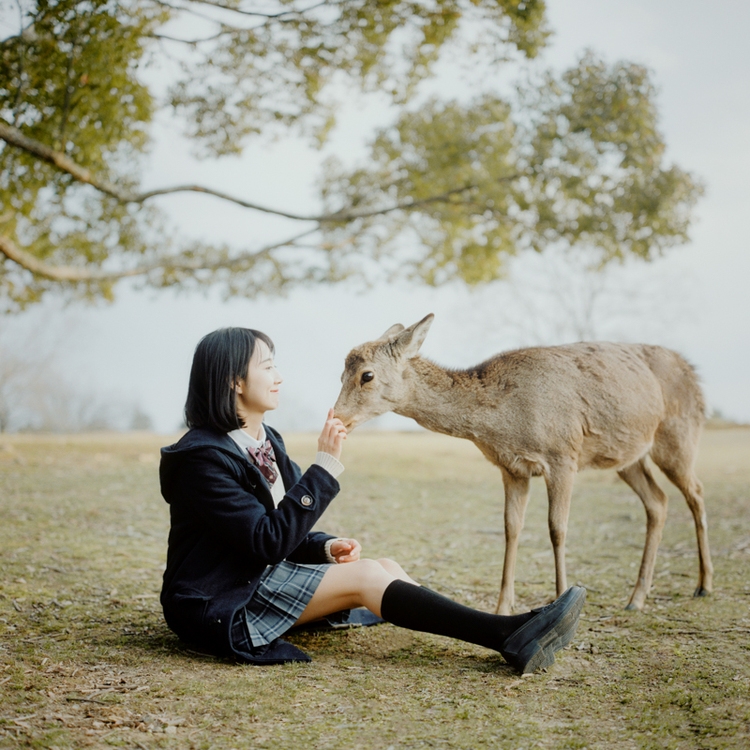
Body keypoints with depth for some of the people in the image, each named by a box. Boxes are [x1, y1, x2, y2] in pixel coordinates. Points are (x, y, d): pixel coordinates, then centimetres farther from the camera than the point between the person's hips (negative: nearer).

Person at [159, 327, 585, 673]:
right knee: (366, 576, -22)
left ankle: (509, 634, -18)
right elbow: (268, 541, -25)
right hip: (222, 604, -9)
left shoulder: (266, 440, 9)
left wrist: (324, 547, -8)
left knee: (387, 568, -10)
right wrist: (326, 466, -24)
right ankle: (509, 637, -26)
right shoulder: (203, 456, -19)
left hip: (265, 577, 9)